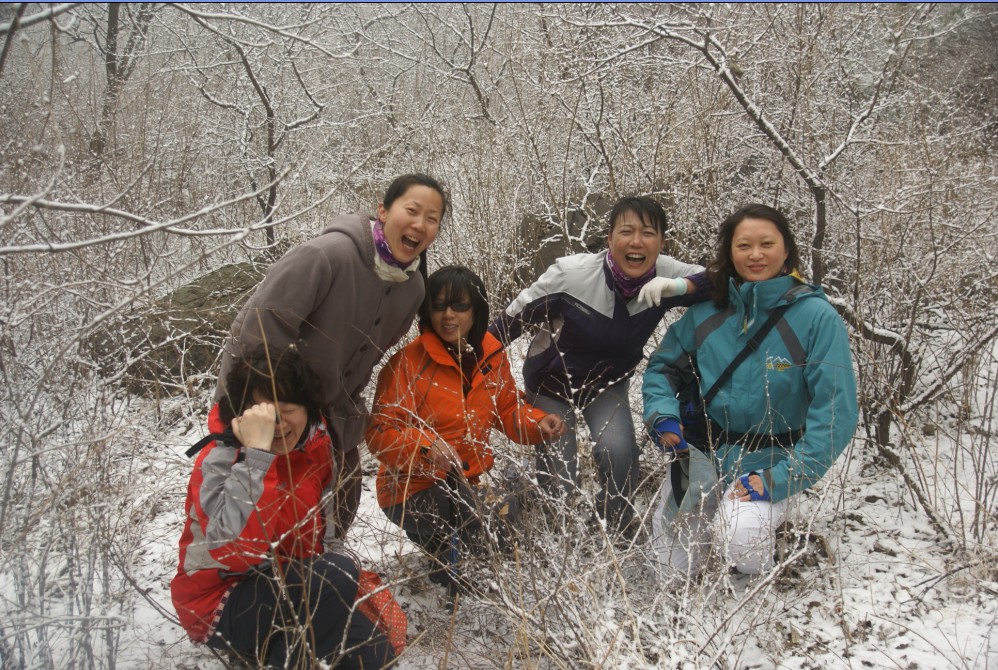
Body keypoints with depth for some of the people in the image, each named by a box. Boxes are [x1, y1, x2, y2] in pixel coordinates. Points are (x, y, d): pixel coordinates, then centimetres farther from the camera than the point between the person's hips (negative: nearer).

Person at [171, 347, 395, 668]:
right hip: (220, 605, -7)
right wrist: (257, 452, -41)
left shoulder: (315, 445, -3)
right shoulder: (218, 461, -22)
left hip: (291, 587, 7)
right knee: (338, 575, -28)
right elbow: (238, 549, -39)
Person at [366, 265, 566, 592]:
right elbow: (380, 433, -16)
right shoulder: (406, 363, -15)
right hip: (415, 487, -6)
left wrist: (537, 423, -6)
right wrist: (424, 444, -35)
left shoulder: (492, 356, 3)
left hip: (471, 479, 6)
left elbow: (508, 409, 15)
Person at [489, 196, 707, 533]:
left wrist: (681, 287, -42)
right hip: (551, 379, -2)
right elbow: (513, 318, -18)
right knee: (558, 480, -7)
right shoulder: (572, 273, -29)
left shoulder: (666, 275, -22)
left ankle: (616, 531, 4)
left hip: (607, 382, 2)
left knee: (619, 451, -24)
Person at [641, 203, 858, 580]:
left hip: (770, 460, -3)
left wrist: (777, 480, -21)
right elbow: (663, 366, 11)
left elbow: (835, 413, -15)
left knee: (739, 541, -32)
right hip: (703, 452, 4)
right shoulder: (706, 312, -1)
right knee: (669, 571, 3)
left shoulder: (817, 318, -12)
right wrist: (662, 415, -10)